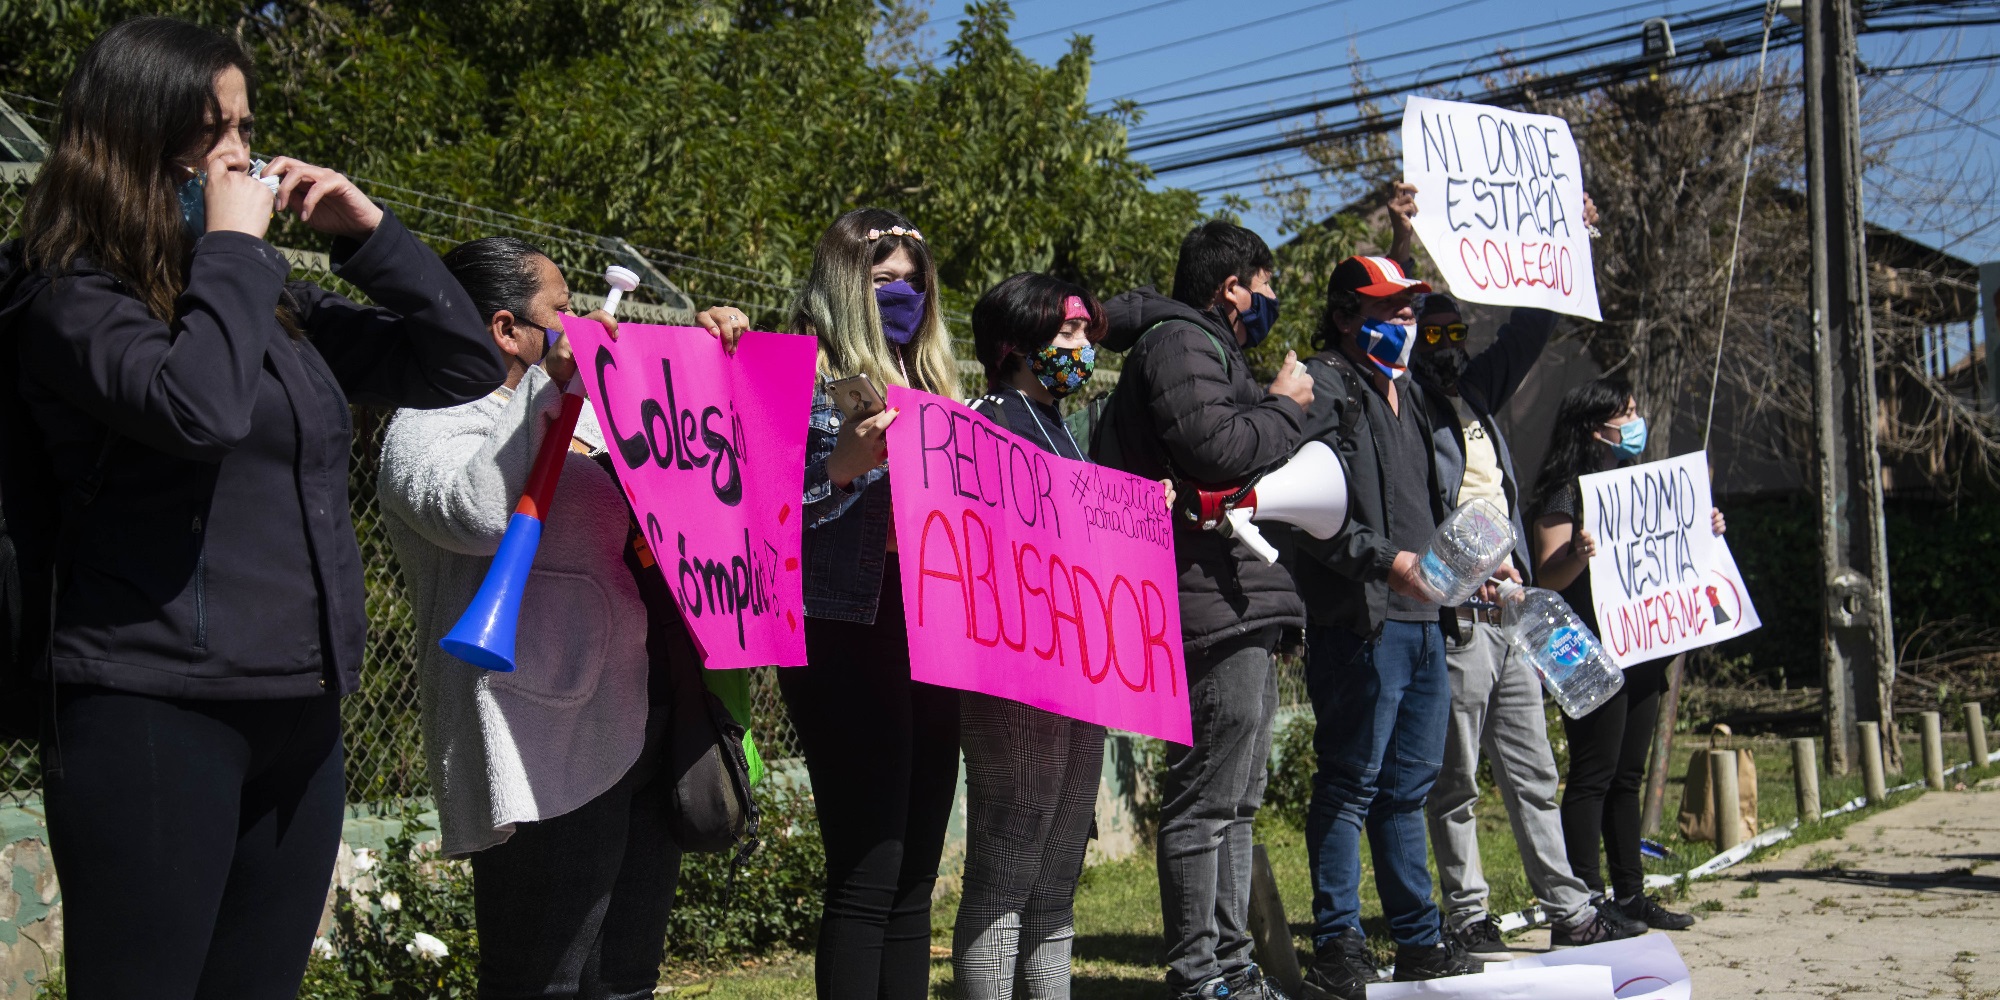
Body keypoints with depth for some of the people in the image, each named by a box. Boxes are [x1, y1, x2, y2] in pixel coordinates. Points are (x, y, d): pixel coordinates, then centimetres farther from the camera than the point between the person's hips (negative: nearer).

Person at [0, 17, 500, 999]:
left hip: (300, 712, 6)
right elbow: (199, 409, -23)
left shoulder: (275, 302, 15)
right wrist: (232, 247, -10)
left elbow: (463, 367, 16)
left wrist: (369, 231, 6)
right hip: (155, 711, -6)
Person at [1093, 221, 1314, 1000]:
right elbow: (1215, 451, -22)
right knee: (1206, 797, -8)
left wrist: (1277, 409, 17)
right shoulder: (1179, 344, -9)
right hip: (1215, 606, -12)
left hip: (1244, 604, 12)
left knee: (1235, 798, 14)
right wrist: (1284, 406, -8)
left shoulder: (1208, 348, 26)